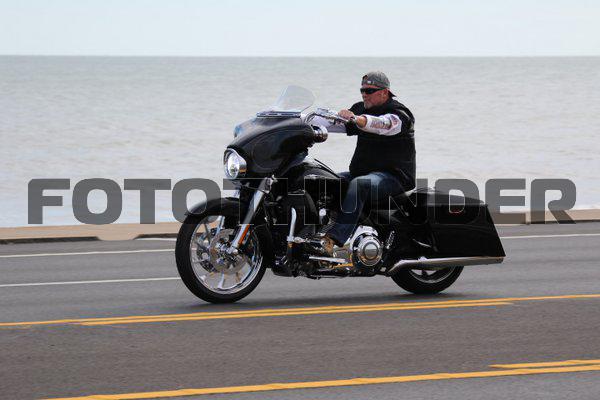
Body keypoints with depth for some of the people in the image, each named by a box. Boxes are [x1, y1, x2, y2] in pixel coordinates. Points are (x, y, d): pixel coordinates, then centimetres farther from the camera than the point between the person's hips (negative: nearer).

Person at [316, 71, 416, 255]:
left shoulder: (398, 113, -10)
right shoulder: (360, 109, 16)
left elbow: (383, 124, -31)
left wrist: (355, 119, -49)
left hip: (394, 176, -9)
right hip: (361, 171, 9)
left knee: (358, 185, -36)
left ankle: (333, 239, -49)